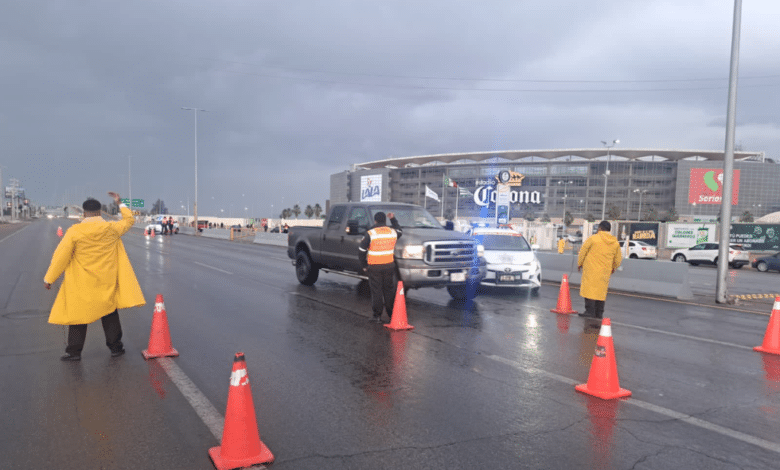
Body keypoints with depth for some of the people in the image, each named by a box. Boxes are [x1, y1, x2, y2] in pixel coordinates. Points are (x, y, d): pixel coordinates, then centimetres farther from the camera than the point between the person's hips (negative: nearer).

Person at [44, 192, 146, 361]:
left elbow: (60, 256, -7)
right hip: (107, 282, 2)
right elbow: (129, 220, 15)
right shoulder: (112, 229, -5)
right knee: (110, 314, 14)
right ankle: (115, 347, 21)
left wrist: (49, 279, 2)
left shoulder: (75, 231, -10)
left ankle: (74, 351, 15)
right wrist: (120, 204, 25)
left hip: (81, 285, -2)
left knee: (78, 314, 10)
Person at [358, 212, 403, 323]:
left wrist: (364, 265, 3)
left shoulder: (370, 234, -7)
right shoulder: (393, 232, 4)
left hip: (374, 267, -3)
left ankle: (377, 316, 5)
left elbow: (361, 250, -6)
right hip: (389, 266, 3)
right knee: (389, 290, 12)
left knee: (376, 291, 2)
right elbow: (400, 231, 30)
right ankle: (392, 315, 17)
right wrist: (393, 219, 32)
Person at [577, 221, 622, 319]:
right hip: (605, 272, 5)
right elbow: (618, 259, 15)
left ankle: (590, 311, -9)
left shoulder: (593, 239, -6)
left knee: (590, 289, -3)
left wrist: (579, 264, 13)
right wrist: (613, 268, 33)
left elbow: (582, 252, -1)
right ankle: (599, 313, 12)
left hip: (591, 270, -5)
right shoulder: (615, 243, 8)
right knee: (601, 291, 10)